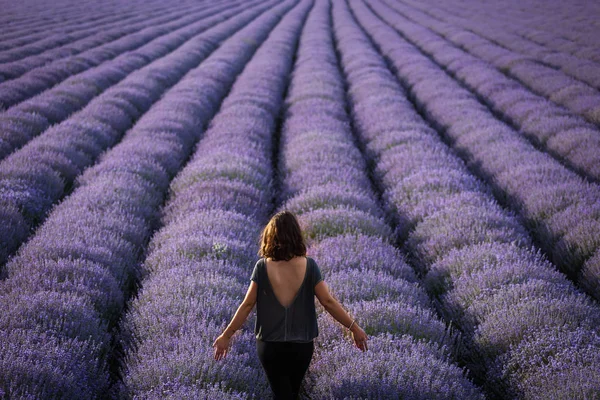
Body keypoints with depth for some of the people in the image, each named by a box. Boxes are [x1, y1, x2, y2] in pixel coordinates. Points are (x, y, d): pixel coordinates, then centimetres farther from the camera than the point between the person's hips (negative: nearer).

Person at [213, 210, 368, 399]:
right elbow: (328, 302, -9)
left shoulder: (262, 266, -11)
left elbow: (247, 305, -9)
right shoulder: (309, 265, -9)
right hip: (302, 344, 1)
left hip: (270, 345, -1)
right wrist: (354, 328, 0)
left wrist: (226, 335, -1)